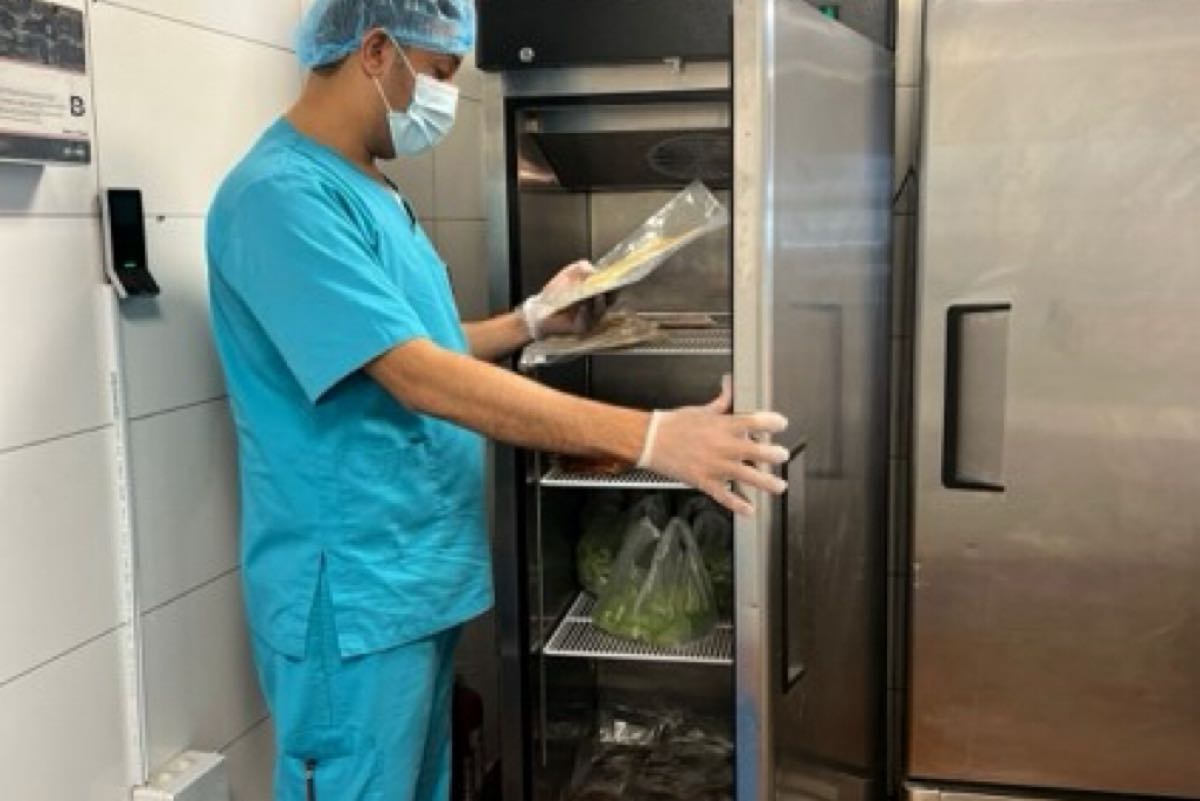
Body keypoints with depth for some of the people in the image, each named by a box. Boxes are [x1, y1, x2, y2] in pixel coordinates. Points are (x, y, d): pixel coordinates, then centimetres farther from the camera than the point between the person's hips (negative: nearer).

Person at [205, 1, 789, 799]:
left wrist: (533, 320, 11)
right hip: (352, 596, -9)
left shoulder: (366, 190, 12)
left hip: (418, 577, 9)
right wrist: (649, 437, -31)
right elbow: (418, 378, -28)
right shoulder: (283, 195, -20)